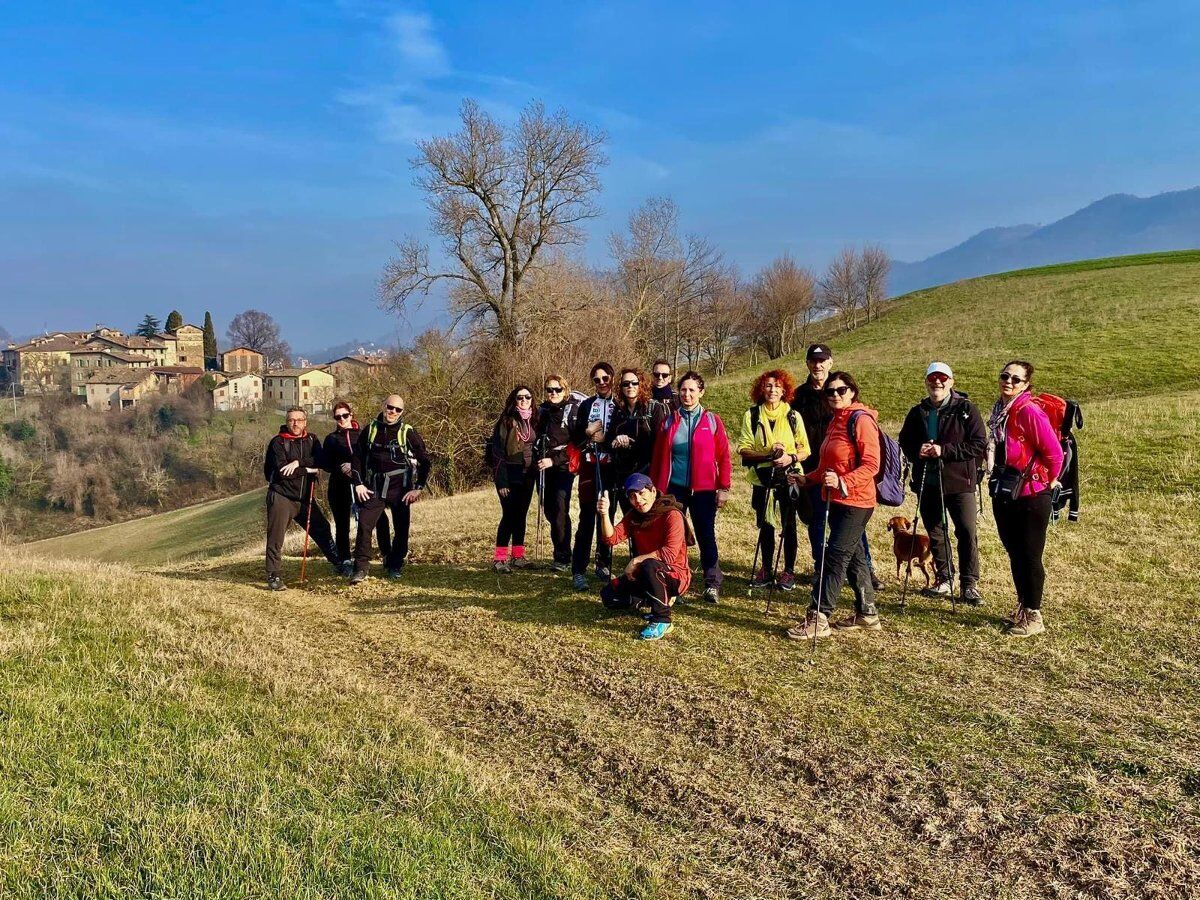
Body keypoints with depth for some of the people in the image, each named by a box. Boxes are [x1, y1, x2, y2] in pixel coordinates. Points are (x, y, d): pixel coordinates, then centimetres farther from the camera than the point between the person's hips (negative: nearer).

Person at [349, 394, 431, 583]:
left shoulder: (408, 433, -2)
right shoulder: (370, 430, 4)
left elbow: (424, 461, 0)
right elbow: (357, 458, 11)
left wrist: (418, 488, -6)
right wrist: (359, 484, 2)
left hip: (400, 488, -1)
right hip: (375, 488, 1)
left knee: (401, 529, 6)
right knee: (364, 525, -11)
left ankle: (395, 567, 24)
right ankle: (360, 568, -6)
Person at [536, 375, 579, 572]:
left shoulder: (573, 410, -5)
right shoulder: (543, 410, 13)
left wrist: (554, 460, -15)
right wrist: (539, 460, 10)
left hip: (564, 466, -6)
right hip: (545, 468, 6)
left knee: (560, 510, -13)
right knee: (549, 510, 5)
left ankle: (563, 558, -6)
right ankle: (561, 553, 17)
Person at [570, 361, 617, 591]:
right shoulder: (587, 405, 11)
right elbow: (574, 438, 11)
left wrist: (606, 439, -14)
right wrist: (586, 432, -7)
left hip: (612, 468, 0)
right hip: (590, 466, 0)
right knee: (586, 518, -4)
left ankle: (604, 564, 18)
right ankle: (578, 570, -4)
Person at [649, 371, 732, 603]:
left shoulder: (712, 420, 3)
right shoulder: (669, 421, 8)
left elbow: (723, 456, 1)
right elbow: (657, 457, 10)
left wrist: (723, 488, -4)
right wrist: (655, 488, 7)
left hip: (702, 490, -2)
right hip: (673, 488, 2)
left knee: (706, 536, 3)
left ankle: (712, 585, 14)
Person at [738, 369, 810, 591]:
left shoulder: (793, 416, 2)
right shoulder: (752, 415, 2)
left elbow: (804, 450, 2)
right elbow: (744, 449, -3)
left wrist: (791, 458, -19)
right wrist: (768, 454, -19)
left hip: (788, 478, -1)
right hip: (762, 478, 1)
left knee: (788, 525, 3)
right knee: (765, 525, 9)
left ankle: (789, 571, 14)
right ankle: (766, 570, 22)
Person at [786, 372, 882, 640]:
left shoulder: (861, 419, -13)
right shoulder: (835, 422, 15)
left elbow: (871, 465, -20)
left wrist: (843, 483, -30)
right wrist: (809, 478, 15)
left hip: (855, 502, -9)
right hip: (837, 501, 9)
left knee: (834, 557, -10)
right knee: (853, 557, 16)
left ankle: (818, 620, -8)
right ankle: (867, 613, 27)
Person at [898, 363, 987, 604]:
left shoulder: (966, 409, -4)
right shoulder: (917, 413, 10)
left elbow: (979, 444, -10)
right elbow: (904, 442, 18)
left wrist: (944, 450, -18)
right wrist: (916, 451, -6)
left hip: (959, 482, -5)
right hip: (927, 483, 5)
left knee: (967, 532, -9)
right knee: (935, 533, 13)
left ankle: (969, 584, 0)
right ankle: (944, 579, 27)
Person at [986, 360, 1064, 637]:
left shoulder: (1029, 411, -17)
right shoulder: (999, 410, 8)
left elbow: (1054, 451, -17)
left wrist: (1050, 482, -5)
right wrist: (997, 481, 14)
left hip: (1031, 495, -8)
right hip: (1003, 494, 8)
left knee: (1030, 556, 1)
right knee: (1014, 553, 17)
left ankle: (1034, 616, 12)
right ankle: (1022, 607, 31)